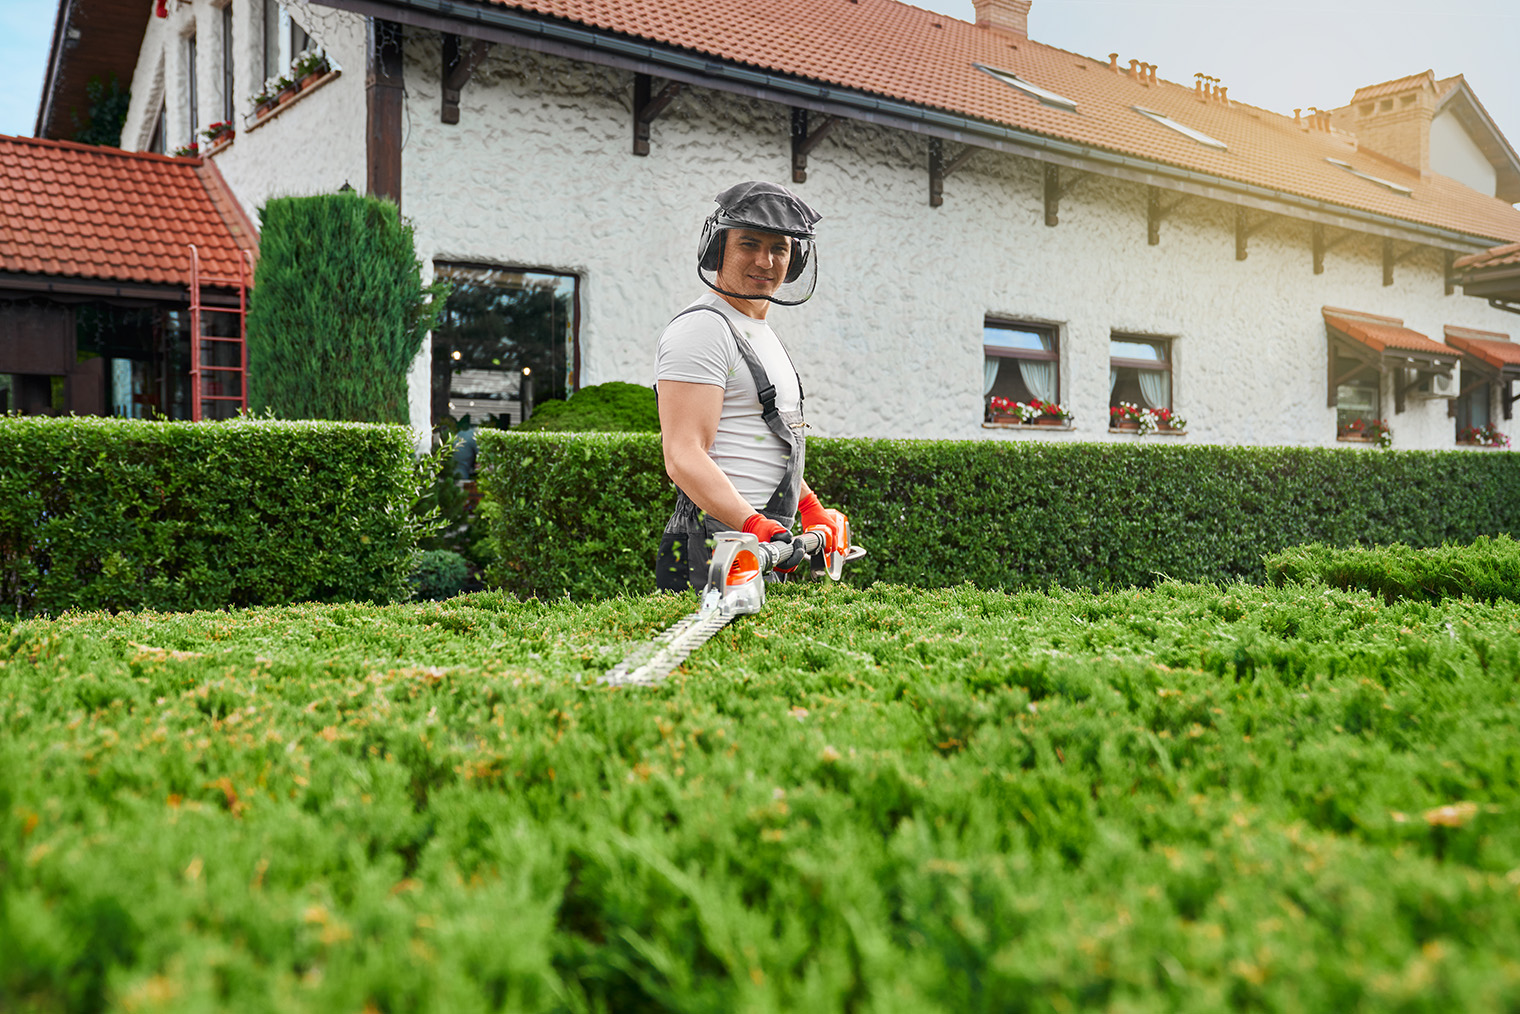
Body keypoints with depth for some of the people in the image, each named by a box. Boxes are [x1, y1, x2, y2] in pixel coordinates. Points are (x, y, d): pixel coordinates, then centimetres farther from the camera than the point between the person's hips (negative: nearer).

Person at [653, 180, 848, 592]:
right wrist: (754, 525, -30)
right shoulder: (702, 328, -10)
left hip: (763, 553, 9)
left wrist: (813, 509, 25)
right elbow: (683, 456, -21)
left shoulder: (762, 333, 21)